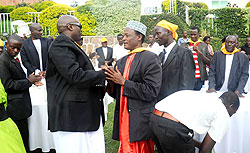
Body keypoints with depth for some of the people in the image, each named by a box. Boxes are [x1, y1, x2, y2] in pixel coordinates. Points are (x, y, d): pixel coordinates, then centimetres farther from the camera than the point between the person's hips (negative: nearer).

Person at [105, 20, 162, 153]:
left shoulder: (150, 58, -8)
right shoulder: (122, 62, 14)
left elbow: (151, 91, -17)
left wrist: (123, 82, -14)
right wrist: (111, 82, -4)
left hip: (141, 122, -6)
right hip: (124, 121, 6)